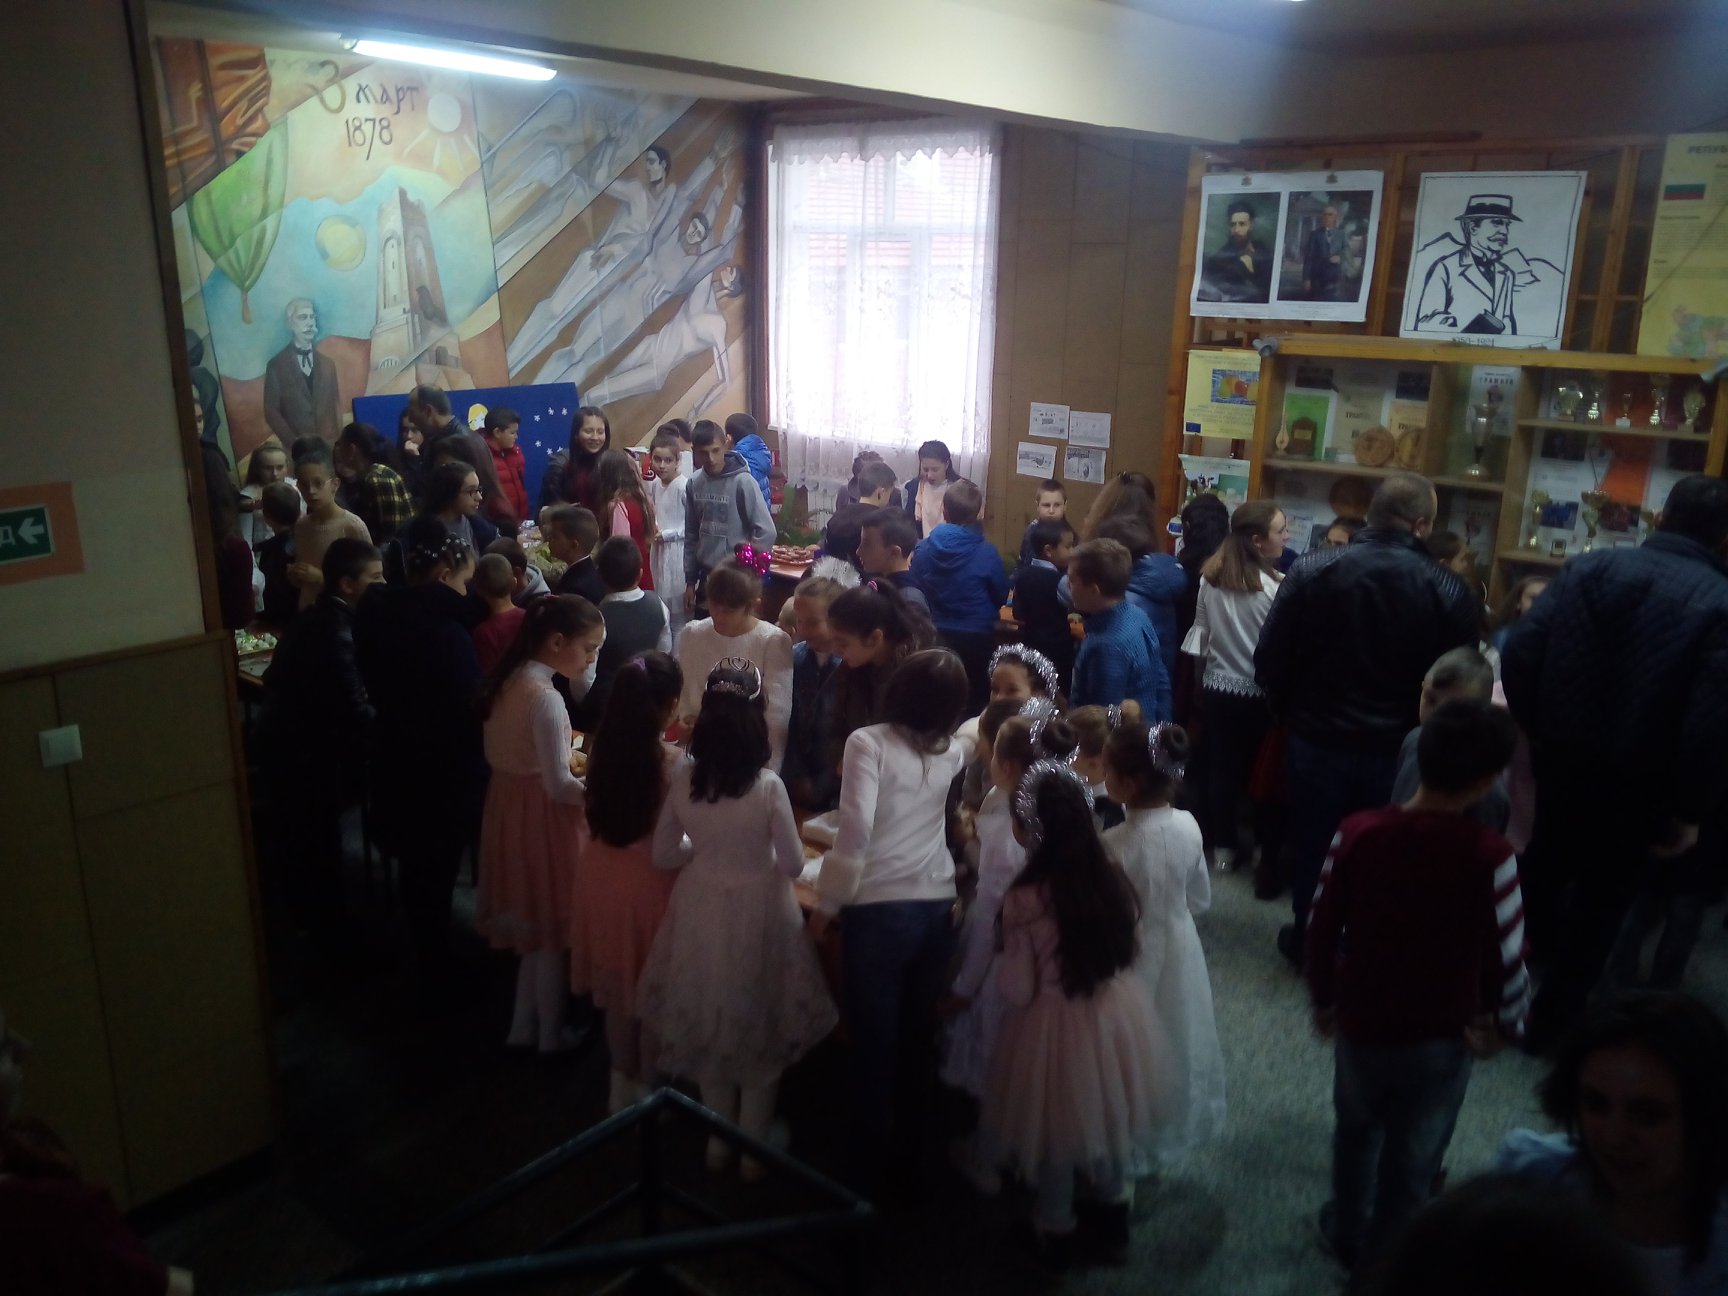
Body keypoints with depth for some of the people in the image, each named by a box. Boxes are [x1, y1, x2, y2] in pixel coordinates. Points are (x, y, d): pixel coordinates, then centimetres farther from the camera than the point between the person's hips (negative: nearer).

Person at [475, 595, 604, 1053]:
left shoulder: (511, 680, 3)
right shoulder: (545, 698, -25)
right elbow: (559, 786, -24)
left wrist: (565, 755, 12)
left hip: (511, 804, 9)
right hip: (541, 816, -9)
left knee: (535, 926, 22)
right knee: (552, 930, 10)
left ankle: (524, 1026, 35)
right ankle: (550, 1034, 27)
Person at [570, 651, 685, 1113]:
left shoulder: (601, 748, -7)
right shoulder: (671, 761, -23)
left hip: (604, 876, 5)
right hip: (649, 881, -5)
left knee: (618, 987, 23)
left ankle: (622, 1085, 40)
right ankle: (648, 1090, 31)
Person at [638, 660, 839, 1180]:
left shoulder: (684, 779, -12)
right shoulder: (768, 786, -21)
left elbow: (663, 854, -2)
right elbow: (794, 864, -13)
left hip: (701, 912, 3)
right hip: (757, 913, -3)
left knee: (708, 1022, 22)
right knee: (758, 1027, 17)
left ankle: (718, 1141, 37)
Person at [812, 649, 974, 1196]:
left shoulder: (869, 742, -10)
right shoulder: (951, 750, 5)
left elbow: (856, 830, -18)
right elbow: (977, 738, 31)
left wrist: (827, 902, -9)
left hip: (879, 908, -5)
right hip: (937, 907, 5)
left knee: (873, 1045, 6)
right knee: (917, 1038, 20)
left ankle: (867, 1171, 18)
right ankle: (909, 1149, 38)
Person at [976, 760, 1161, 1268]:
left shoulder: (1026, 898, -26)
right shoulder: (1112, 875, -11)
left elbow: (1017, 991, -18)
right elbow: (1130, 950, 4)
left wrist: (1004, 958, 0)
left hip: (1057, 1023, -5)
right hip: (1118, 1012, 5)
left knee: (1058, 1126, 18)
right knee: (1109, 1115, 27)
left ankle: (1055, 1231, 39)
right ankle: (1114, 1220, 47)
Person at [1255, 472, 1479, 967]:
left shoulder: (1311, 570, -13)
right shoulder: (1448, 591, -13)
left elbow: (1270, 658, -10)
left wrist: (1288, 712, 7)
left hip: (1318, 739, 0)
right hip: (1399, 748, 0)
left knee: (1312, 846, 18)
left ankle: (1308, 943, 34)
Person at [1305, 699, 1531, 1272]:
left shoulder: (1357, 832, -17)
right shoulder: (1490, 857, -25)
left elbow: (1322, 927, -7)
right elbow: (1507, 960, -19)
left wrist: (1323, 999, 10)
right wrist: (1503, 1025, 3)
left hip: (1360, 1024, 2)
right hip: (1442, 1038, -2)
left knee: (1356, 1130, 30)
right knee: (1412, 1161, 22)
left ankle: (1348, 1233, 50)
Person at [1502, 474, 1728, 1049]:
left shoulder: (1589, 567, -5)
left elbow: (1519, 652, -11)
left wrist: (1535, 727, 3)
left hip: (1562, 765, 4)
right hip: (1638, 790, -3)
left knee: (1545, 875, 26)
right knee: (1599, 905, 15)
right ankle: (1552, 1020, 27)